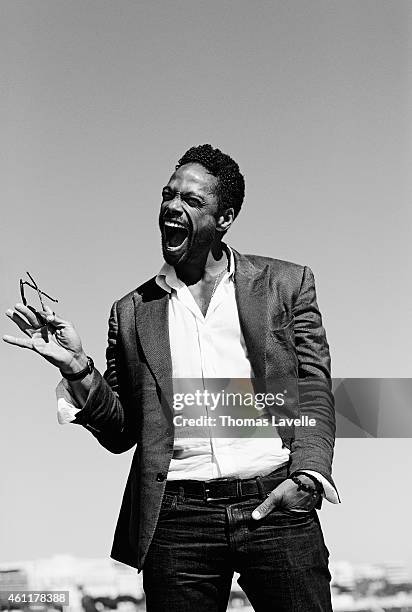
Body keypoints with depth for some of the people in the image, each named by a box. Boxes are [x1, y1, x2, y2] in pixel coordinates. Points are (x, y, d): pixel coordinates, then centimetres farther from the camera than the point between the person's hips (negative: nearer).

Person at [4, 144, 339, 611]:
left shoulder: (286, 284, 9)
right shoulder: (132, 312, 11)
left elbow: (314, 390, 5)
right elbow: (120, 433, 12)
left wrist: (307, 474, -11)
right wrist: (78, 368, -4)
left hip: (276, 505, 0)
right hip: (177, 519, 1)